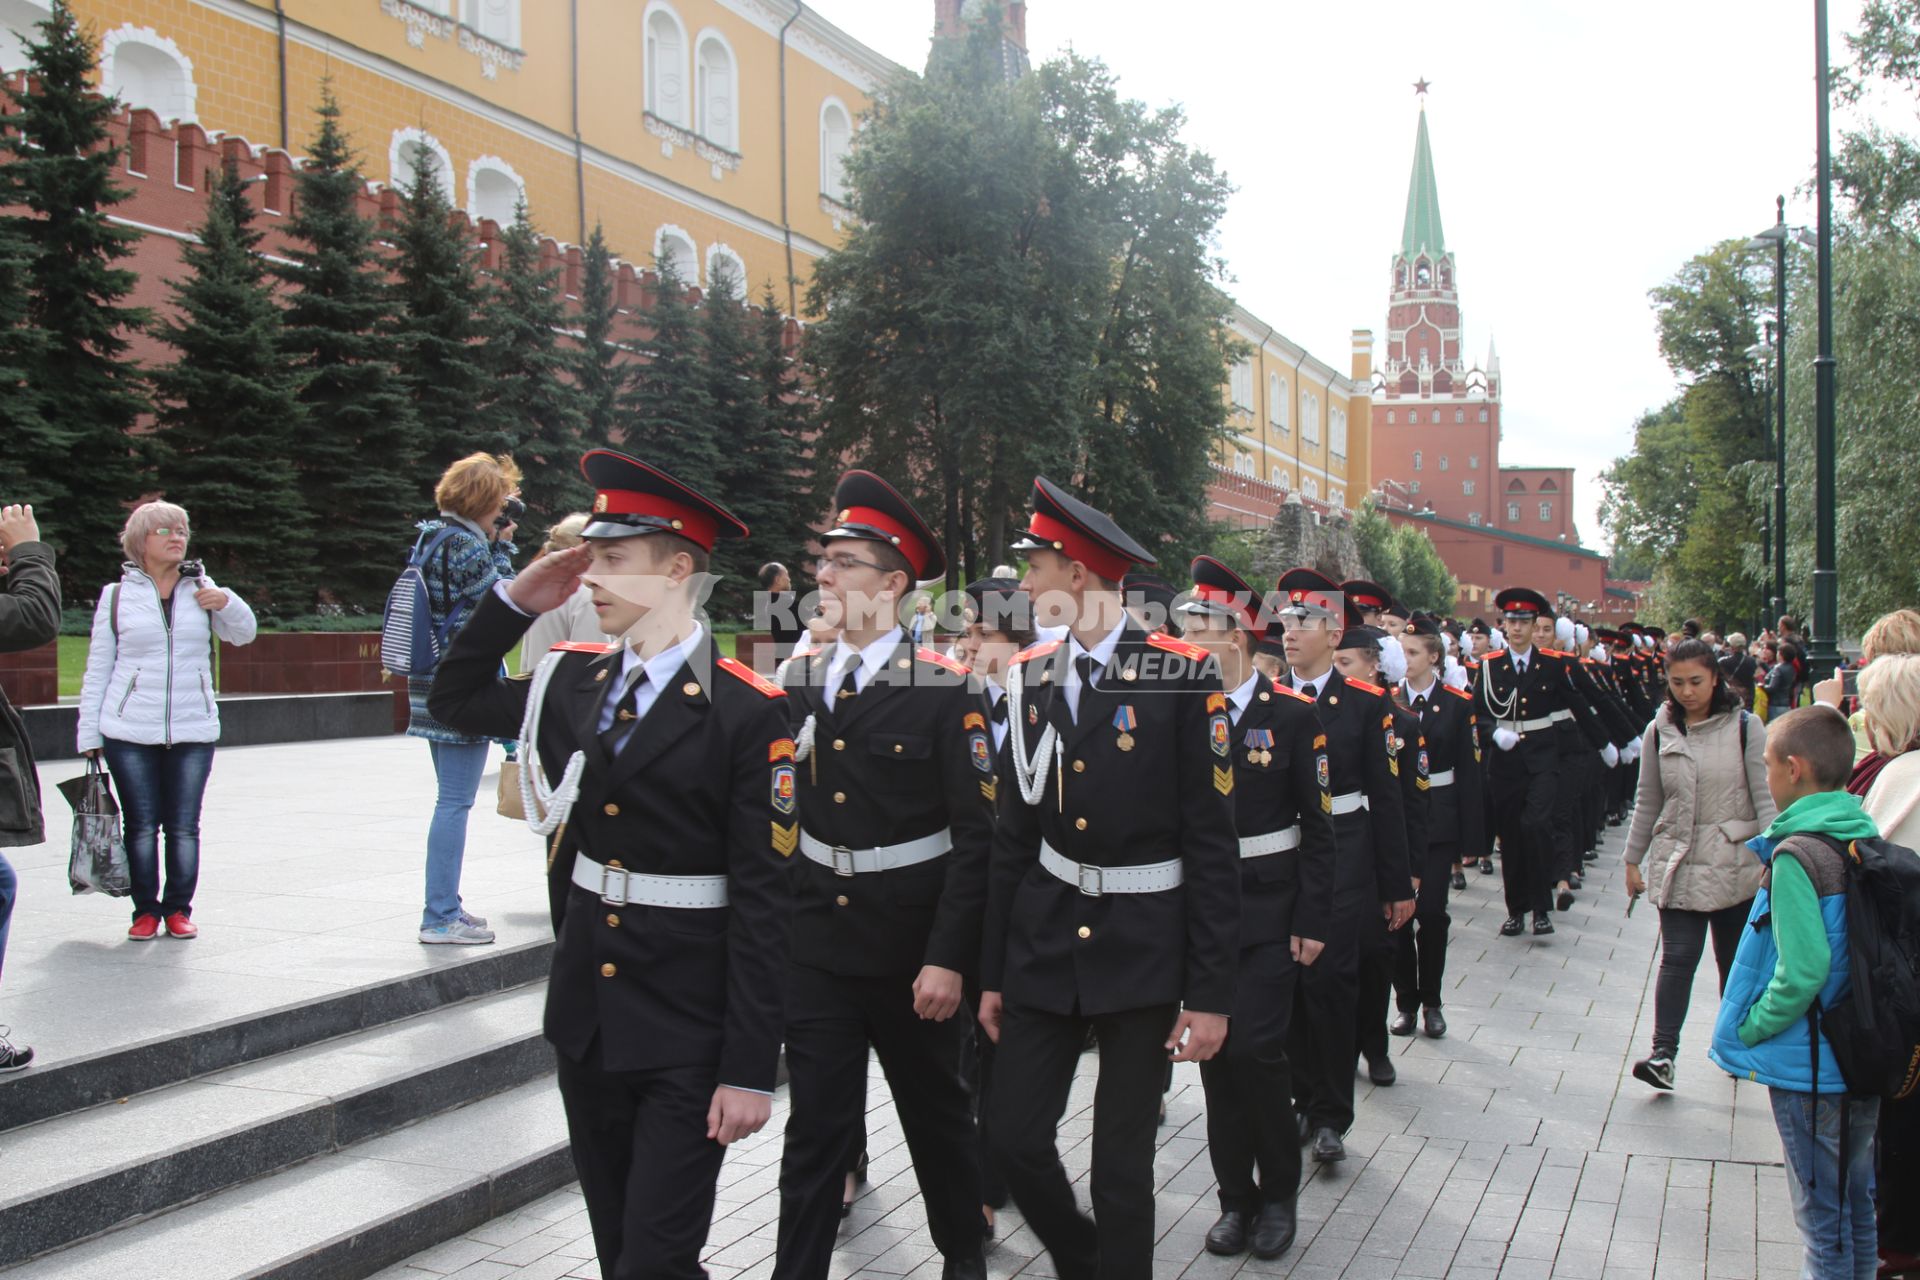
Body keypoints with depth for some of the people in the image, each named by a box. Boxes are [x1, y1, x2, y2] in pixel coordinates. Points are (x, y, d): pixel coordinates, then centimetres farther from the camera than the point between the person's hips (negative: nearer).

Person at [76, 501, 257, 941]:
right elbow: (97, 670, 7)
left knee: (184, 826, 4)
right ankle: (145, 910, 13)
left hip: (193, 732, 1)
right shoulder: (117, 595, 5)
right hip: (130, 734, -1)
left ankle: (179, 909, 14)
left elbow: (243, 634, 7)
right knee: (141, 826, 2)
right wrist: (89, 734, 3)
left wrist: (226, 602, -14)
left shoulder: (201, 588, 9)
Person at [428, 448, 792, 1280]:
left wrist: (750, 1069, -15)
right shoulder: (574, 681, 4)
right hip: (585, 1011, 6)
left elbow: (761, 899, -14)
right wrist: (513, 602, 7)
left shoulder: (746, 712, -14)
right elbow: (453, 701, 22)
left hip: (687, 1031, -6)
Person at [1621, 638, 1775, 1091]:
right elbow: (1648, 802, 10)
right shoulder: (1660, 731, 4)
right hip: (1678, 865, 1)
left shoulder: (1745, 726, -4)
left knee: (1735, 960, 11)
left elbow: (1766, 798, -4)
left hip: (1735, 865, -1)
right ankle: (1663, 1054, -10)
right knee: (1678, 957, -7)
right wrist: (1633, 860, 11)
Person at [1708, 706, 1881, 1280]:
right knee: (1854, 1204, 20)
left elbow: (1802, 969, -26)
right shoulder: (1867, 838, 3)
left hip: (1809, 1066, -8)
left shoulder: (1797, 855, -21)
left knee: (1821, 1214, 5)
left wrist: (1748, 1028, -14)